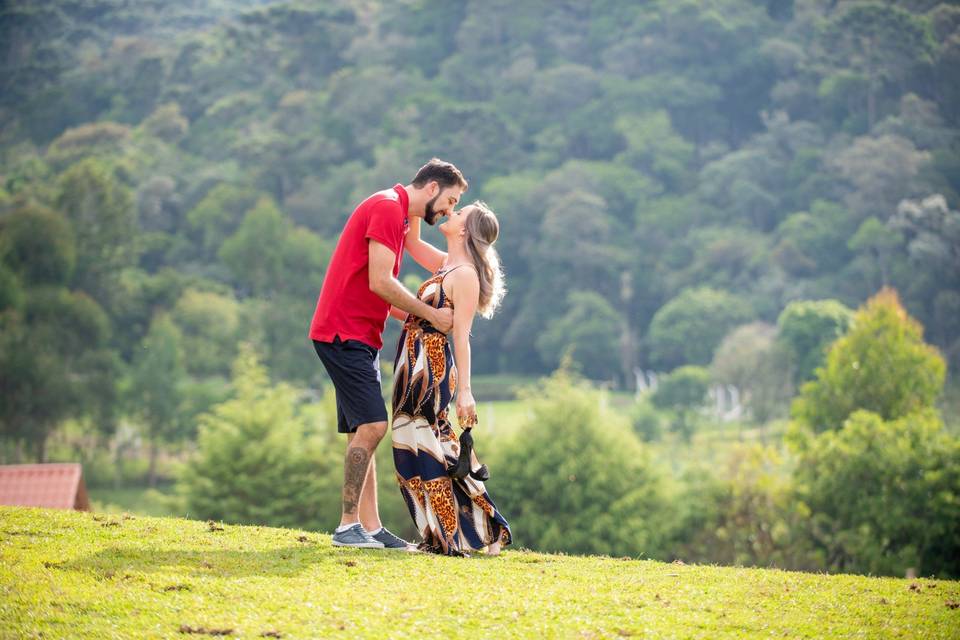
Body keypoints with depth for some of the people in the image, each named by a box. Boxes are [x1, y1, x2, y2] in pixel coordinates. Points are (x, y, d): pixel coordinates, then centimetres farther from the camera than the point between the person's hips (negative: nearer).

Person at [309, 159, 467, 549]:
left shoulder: (399, 216, 21)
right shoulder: (388, 208, -11)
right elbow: (380, 282, -19)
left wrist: (422, 319, 10)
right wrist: (430, 314, -11)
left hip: (359, 337, 11)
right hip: (345, 333, -11)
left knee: (364, 432, 8)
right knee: (371, 426, -15)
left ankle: (370, 527, 8)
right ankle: (348, 525, -14)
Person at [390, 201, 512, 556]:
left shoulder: (465, 275, -13)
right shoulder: (446, 265, 12)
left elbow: (461, 336, -18)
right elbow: (411, 242, 25)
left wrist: (464, 390, -22)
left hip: (431, 366, -9)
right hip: (416, 365, 9)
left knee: (422, 450, -6)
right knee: (428, 449, 13)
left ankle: (450, 538, 0)